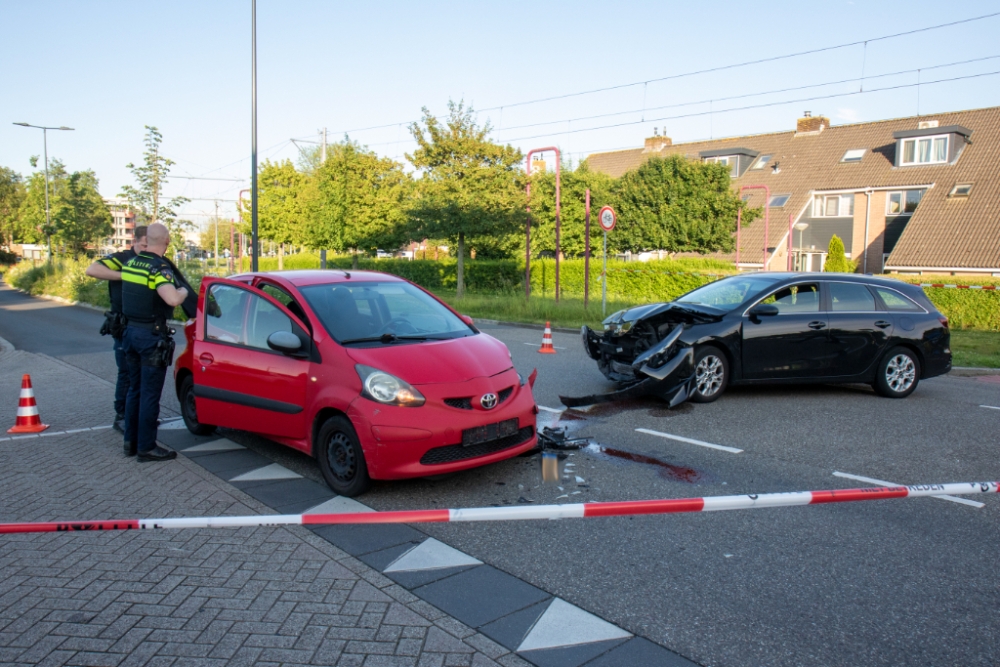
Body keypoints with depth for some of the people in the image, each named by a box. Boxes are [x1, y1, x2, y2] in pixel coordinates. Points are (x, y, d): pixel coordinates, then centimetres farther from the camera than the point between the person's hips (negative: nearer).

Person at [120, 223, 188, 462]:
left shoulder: (130, 263, 7)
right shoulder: (159, 268, -17)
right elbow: (173, 300, -33)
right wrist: (183, 291, -11)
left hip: (131, 330, 8)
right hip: (152, 335, -8)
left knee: (134, 389, 17)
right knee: (150, 394, -1)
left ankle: (131, 442, 25)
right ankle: (146, 447, 5)